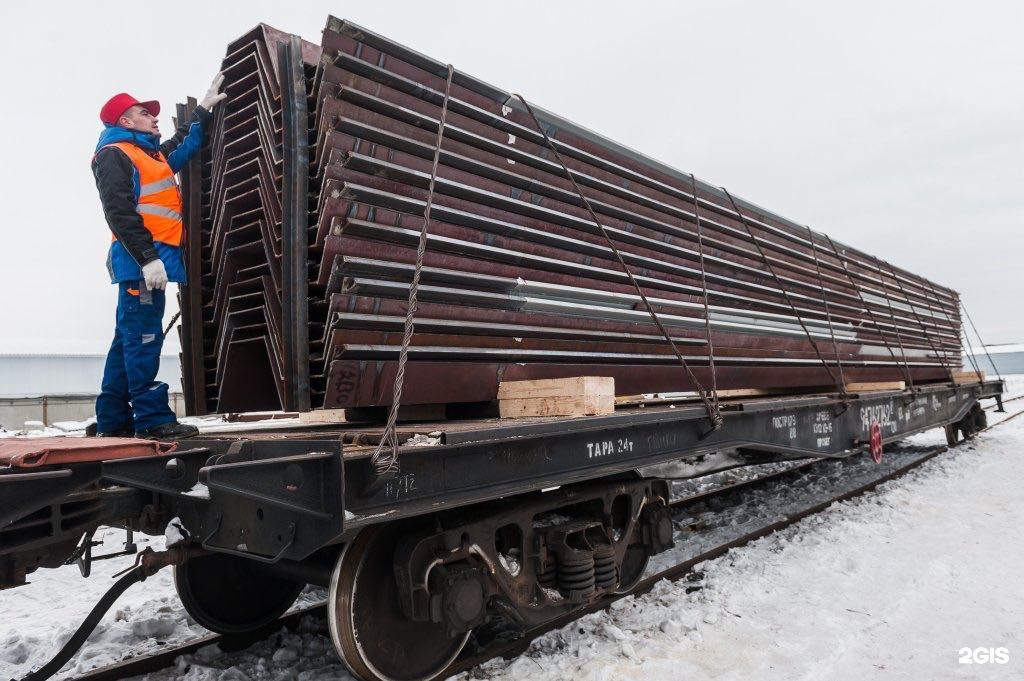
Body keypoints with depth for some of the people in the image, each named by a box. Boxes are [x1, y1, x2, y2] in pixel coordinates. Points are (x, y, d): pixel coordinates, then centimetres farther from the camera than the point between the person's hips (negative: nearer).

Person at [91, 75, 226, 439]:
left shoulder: (152, 154, 25)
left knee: (130, 340, 11)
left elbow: (184, 144, 44)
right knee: (143, 339, -11)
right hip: (141, 261, -10)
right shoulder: (114, 155, -3)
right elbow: (120, 212, -15)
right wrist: (148, 258, -23)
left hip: (151, 258, 10)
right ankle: (152, 418, -11)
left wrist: (204, 109, 43)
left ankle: (113, 420, 17)